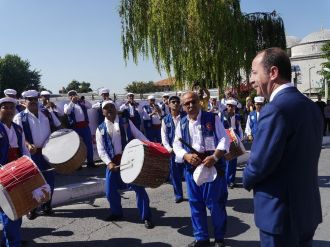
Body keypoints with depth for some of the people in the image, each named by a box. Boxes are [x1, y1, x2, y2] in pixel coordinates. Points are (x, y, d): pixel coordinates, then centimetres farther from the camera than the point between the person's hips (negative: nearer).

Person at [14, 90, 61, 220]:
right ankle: (32, 208, 16)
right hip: (32, 153, -3)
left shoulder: (47, 113, 10)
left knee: (49, 179, 10)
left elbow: (57, 127, 16)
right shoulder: (20, 117, -2)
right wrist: (28, 145, -26)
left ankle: (47, 205, 26)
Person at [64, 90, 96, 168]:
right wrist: (72, 102, -19)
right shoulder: (67, 105, 8)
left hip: (85, 125, 3)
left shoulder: (82, 103, 14)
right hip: (75, 127, -2)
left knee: (89, 144, 5)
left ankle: (90, 162, 14)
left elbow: (90, 106, -1)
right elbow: (66, 111, -12)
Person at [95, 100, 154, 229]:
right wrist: (109, 163, -16)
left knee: (139, 187, -4)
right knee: (110, 191, 5)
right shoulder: (100, 129, 6)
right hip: (113, 162, 2)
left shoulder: (126, 123, 6)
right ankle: (117, 213, 33)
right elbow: (101, 149, 0)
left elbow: (139, 136, 2)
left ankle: (146, 217, 8)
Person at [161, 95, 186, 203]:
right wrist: (169, 148, -14)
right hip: (173, 150, 2)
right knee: (175, 174, 8)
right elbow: (164, 136, 1)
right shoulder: (165, 120, 6)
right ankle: (178, 195, 22)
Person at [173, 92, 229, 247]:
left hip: (212, 166, -4)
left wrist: (214, 157, -19)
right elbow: (176, 145, 8)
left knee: (215, 202, 2)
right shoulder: (182, 123, 9)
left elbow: (224, 140, -5)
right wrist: (187, 156, -12)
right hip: (191, 167, 4)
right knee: (195, 203, 11)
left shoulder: (212, 119, -3)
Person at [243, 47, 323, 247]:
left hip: (281, 213, -8)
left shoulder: (276, 109, -23)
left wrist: (247, 180, -2)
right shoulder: (311, 106, 5)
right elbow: (304, 158, 11)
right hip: (308, 208, 8)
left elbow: (259, 164, -23)